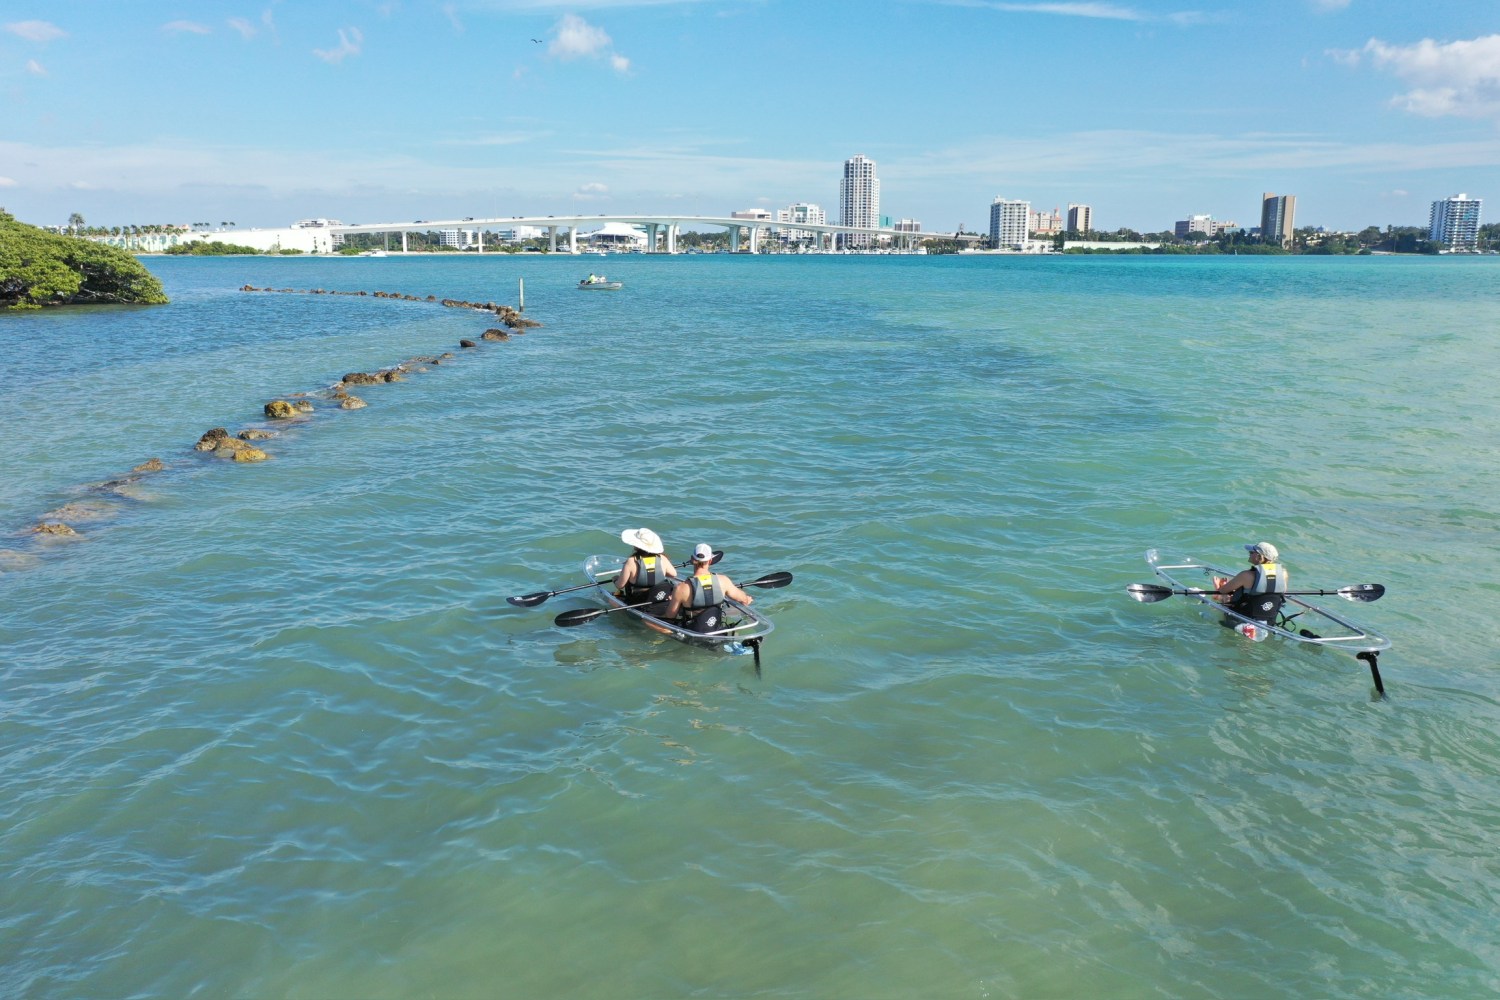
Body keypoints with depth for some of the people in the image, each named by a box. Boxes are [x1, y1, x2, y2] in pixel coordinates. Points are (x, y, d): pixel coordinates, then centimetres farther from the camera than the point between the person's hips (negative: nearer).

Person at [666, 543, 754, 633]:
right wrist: (747, 599, 31)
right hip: (717, 631, 4)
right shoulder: (723, 580, -13)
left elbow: (670, 616, -9)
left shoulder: (682, 588, -23)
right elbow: (742, 599, 6)